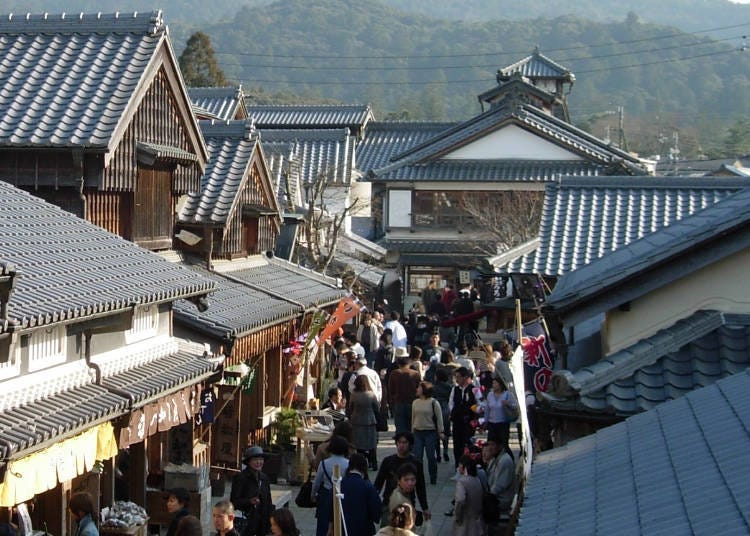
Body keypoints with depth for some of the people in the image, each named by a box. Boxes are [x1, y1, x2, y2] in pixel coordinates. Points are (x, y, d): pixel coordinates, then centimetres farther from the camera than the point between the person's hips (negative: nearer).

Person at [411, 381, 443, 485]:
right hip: (418, 432, 4)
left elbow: (439, 418, -3)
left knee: (431, 456, 3)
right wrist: (412, 431, 17)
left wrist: (440, 432, -5)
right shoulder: (415, 403, 8)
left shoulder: (433, 402, -6)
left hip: (430, 432, -4)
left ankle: (433, 479, 14)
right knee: (417, 456, -1)